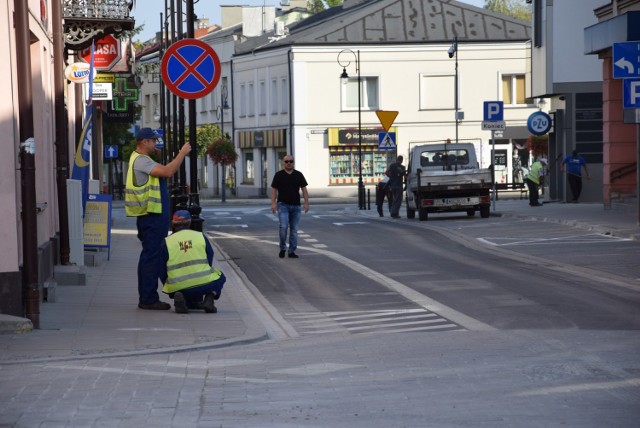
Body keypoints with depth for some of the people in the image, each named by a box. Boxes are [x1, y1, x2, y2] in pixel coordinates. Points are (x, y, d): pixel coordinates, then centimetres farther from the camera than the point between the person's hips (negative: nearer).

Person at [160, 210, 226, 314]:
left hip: (178, 287, 1)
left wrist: (169, 288, 26)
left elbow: (162, 272, 10)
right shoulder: (201, 237, 10)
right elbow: (210, 263, 17)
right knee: (220, 278, 30)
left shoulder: (166, 242, 8)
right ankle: (209, 298, 0)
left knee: (192, 303, 32)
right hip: (203, 283, -1)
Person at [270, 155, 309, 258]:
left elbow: (304, 189, 8)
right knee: (284, 227, -15)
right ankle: (282, 248, 2)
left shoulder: (298, 175, 8)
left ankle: (292, 251, 10)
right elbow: (274, 189, 2)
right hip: (283, 204, -3)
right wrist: (273, 203, -9)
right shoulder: (279, 175, 2)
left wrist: (306, 202, -2)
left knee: (294, 229, 4)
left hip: (295, 206, 3)